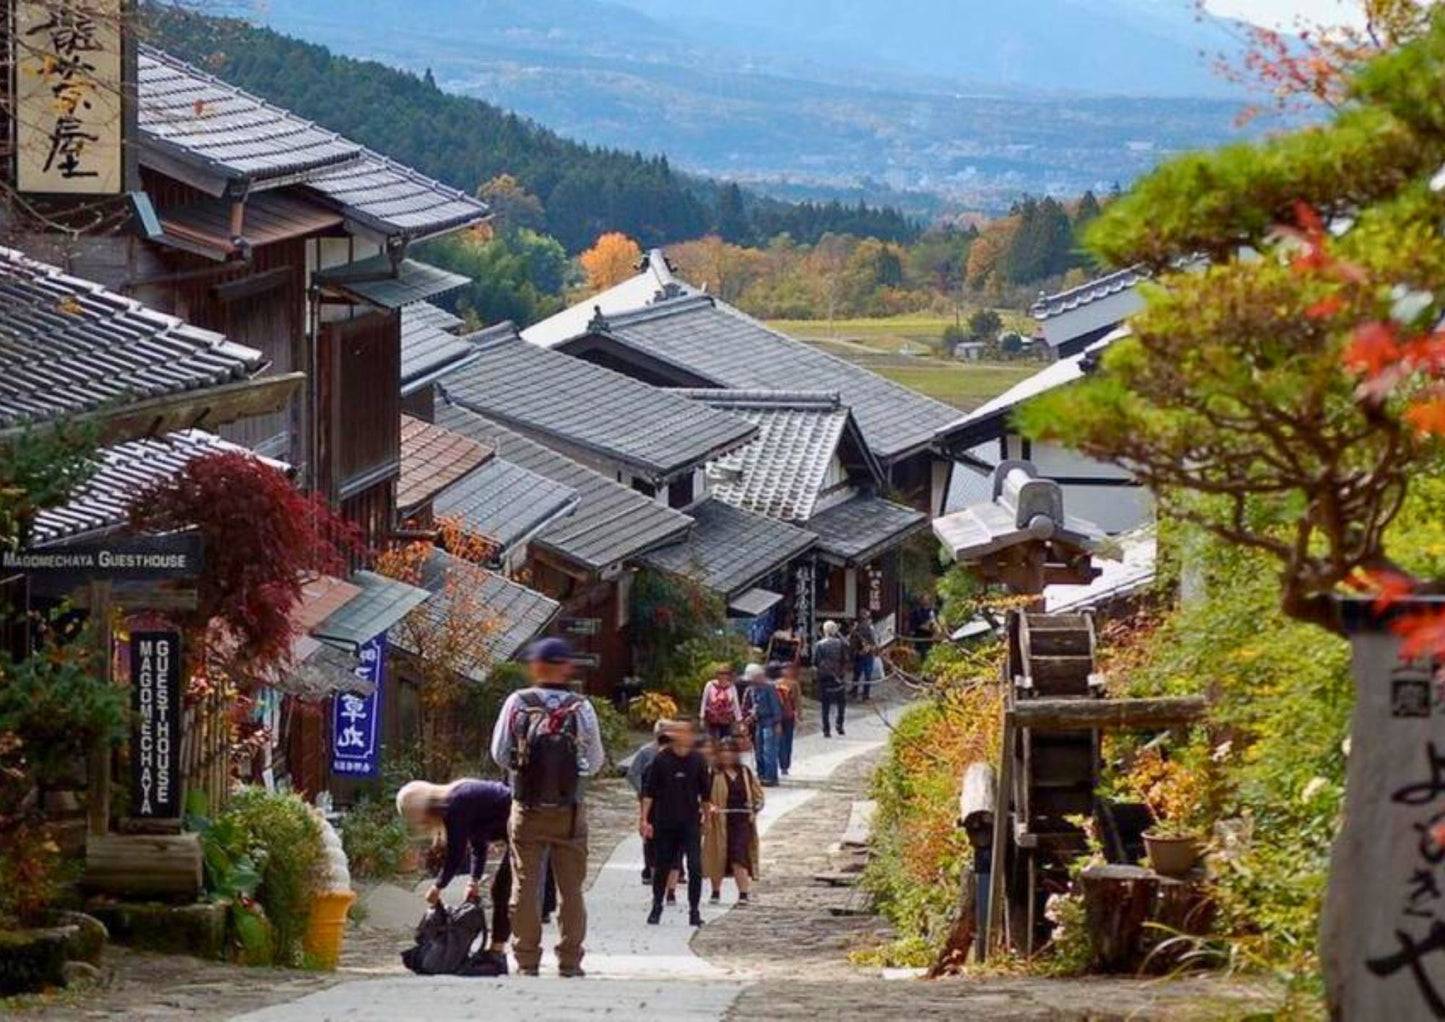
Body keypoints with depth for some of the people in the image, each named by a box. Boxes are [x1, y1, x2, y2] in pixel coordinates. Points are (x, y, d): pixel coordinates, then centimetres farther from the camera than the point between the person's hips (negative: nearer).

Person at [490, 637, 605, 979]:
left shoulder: (517, 703, -6)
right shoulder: (581, 708, -6)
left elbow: (499, 754, -1)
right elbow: (594, 761, 1)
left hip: (527, 809, 0)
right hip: (570, 810, 0)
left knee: (525, 885, 6)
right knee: (571, 886, 7)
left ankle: (526, 960, 5)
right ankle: (570, 961, 6)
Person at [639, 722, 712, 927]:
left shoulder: (697, 760, -1)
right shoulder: (662, 760, -5)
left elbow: (705, 794, 10)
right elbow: (649, 792, -2)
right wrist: (644, 819, -6)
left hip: (690, 822, 0)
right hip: (665, 822, 0)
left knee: (695, 867, -10)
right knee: (662, 866, 10)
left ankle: (694, 910, -2)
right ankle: (657, 906, 27)